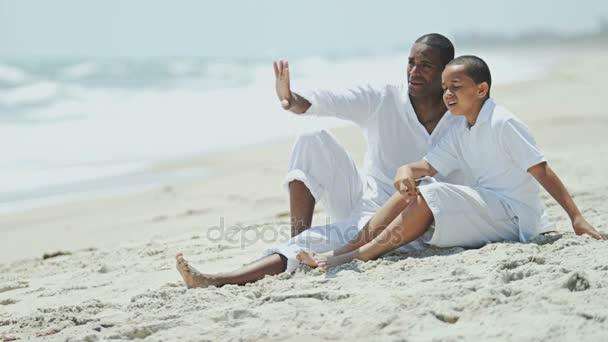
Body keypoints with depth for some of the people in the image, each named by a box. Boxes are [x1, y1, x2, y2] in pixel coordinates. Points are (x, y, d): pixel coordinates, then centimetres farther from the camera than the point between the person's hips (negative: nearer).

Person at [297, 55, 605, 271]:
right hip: (486, 207, 8)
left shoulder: (502, 124, -12)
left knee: (429, 196, -24)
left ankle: (358, 256, -27)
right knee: (413, 186, -2)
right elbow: (428, 165, 3)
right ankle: (351, 246, -13)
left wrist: (576, 218, -18)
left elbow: (542, 171, -14)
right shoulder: (460, 131, 12)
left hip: (515, 216, -8)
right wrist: (407, 170, -21)